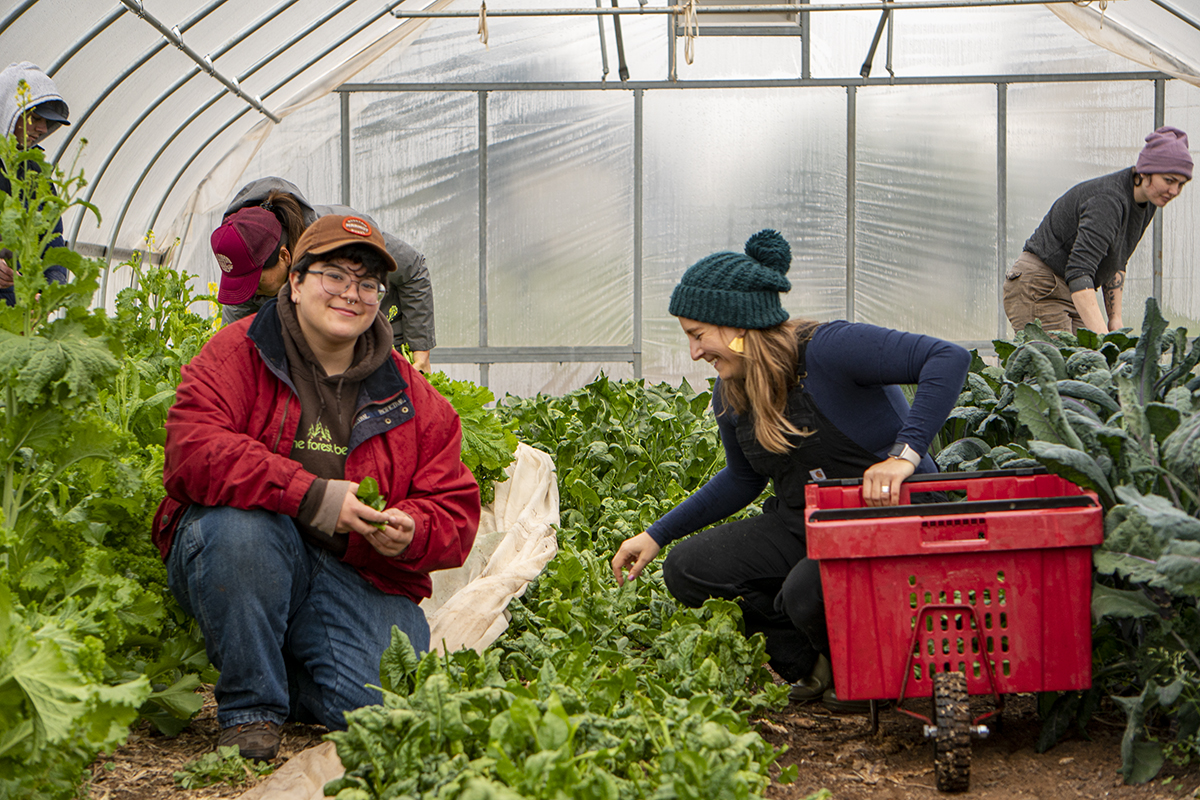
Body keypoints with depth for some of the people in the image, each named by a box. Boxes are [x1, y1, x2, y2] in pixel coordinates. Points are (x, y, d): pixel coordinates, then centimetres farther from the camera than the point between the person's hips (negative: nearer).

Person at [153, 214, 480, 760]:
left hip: (359, 579, 2)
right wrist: (312, 497, -28)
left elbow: (456, 512, 8)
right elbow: (192, 452, -20)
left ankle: (295, 676, 17)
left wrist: (409, 533, -17)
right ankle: (249, 707, -14)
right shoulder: (237, 355, -3)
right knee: (239, 525, -37)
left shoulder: (412, 401, 7)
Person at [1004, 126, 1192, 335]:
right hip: (1039, 291, -9)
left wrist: (1115, 317, 7)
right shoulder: (1108, 200, -26)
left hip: (1073, 294, 9)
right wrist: (1101, 335, -44)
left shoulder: (1147, 203, 3)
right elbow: (1079, 271, -36)